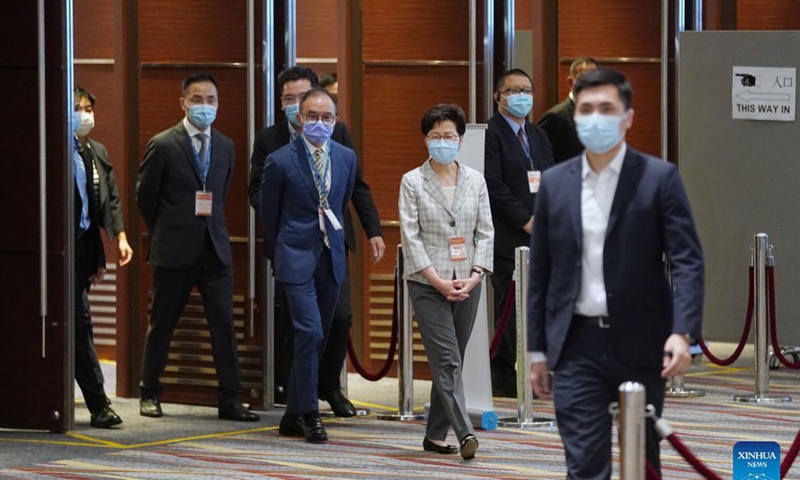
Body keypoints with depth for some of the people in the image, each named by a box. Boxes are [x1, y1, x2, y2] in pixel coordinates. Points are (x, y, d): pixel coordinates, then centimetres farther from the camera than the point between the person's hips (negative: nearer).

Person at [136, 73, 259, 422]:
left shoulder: (225, 147, 9)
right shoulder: (163, 145, -5)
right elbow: (144, 196, 3)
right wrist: (164, 234, 8)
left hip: (215, 249, 3)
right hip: (174, 250, -3)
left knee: (224, 323, -3)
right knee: (162, 325, 7)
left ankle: (229, 400, -2)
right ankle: (150, 394, 19)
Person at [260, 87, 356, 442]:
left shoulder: (346, 157, 6)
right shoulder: (281, 161, -8)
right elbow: (269, 213, 4)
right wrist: (278, 255, 11)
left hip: (331, 259, 5)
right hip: (296, 258, -5)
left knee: (316, 339, 8)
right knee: (309, 333, -15)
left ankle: (293, 415, 17)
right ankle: (309, 413, -8)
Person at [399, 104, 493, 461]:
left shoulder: (475, 181, 9)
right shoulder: (412, 182, 0)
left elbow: (485, 232, 7)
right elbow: (410, 236, -5)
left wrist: (474, 276, -7)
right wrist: (438, 281, -13)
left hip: (467, 284, 4)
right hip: (428, 284, -4)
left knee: (450, 362, 8)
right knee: (447, 360, -12)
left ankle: (435, 435, 15)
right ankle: (465, 434, -22)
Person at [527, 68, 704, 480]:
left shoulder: (659, 178, -3)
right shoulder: (555, 183, 7)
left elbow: (687, 261, -9)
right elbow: (541, 272, 10)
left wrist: (682, 332, -22)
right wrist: (537, 350, 9)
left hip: (640, 344, -2)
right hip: (577, 345, 2)